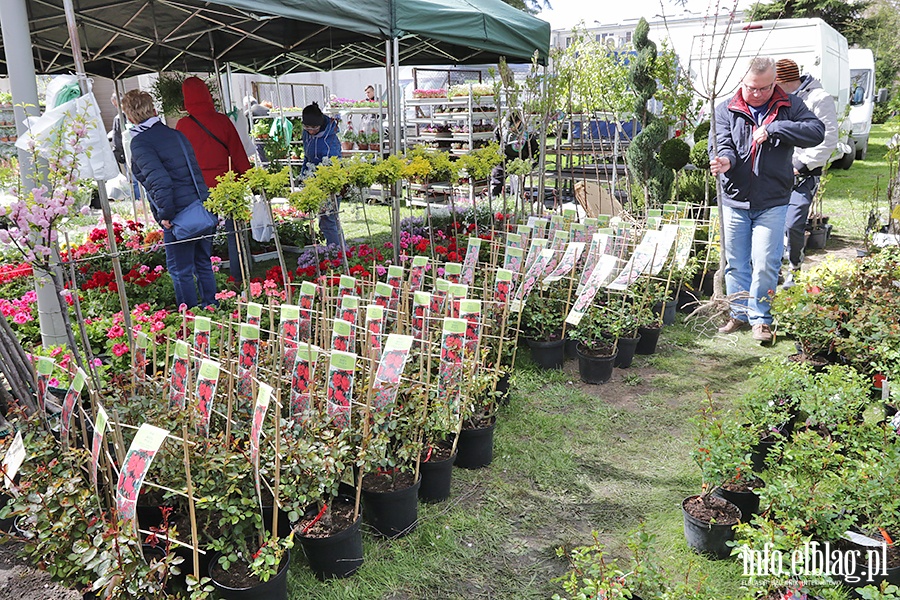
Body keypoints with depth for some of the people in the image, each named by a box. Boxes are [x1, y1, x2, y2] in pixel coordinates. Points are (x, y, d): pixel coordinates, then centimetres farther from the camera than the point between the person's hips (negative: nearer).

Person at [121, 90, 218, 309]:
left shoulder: (139, 142, -8)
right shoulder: (175, 134, 13)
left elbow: (159, 180, -20)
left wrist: (166, 215, -14)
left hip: (179, 217, -7)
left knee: (181, 271, 5)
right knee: (203, 265, 18)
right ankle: (211, 309, 27)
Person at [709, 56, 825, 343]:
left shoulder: (790, 106, 5)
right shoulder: (726, 110, 4)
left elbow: (817, 131, -7)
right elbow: (721, 143, -6)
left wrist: (773, 129, -16)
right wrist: (725, 159, -30)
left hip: (772, 203, -1)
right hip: (735, 201, 1)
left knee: (765, 263, -3)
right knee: (735, 263, 10)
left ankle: (760, 318, 12)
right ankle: (739, 313, 25)